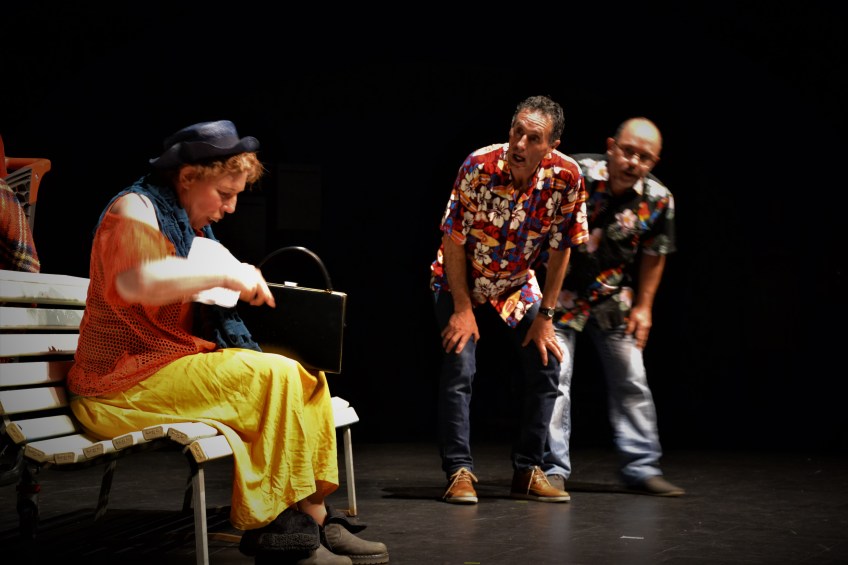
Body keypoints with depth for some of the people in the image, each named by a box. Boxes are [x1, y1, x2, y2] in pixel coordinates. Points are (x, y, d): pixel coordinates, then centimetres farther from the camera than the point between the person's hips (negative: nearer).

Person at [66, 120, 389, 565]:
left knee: (303, 373, -5)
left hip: (180, 367, 10)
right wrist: (223, 275, -25)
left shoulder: (192, 227, 22)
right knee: (275, 376, -23)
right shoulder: (134, 210, -9)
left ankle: (313, 518, -13)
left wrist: (244, 285, 9)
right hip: (125, 384, -10)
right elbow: (137, 280, -31)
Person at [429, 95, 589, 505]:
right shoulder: (479, 167, -30)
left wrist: (545, 315, -9)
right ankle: (459, 471, -8)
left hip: (517, 282, 3)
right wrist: (462, 308, -19)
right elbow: (453, 240, -20)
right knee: (459, 366, -16)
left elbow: (561, 248, -11)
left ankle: (527, 471, 7)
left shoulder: (566, 177, -23)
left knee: (546, 363, -3)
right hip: (461, 278, -3)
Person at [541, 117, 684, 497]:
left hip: (613, 301, 4)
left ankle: (642, 468, 19)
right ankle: (553, 469, 0)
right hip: (561, 294, -4)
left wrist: (643, 306, 6)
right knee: (554, 377, -10)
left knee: (632, 383, 7)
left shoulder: (658, 200, -12)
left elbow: (654, 254, 5)